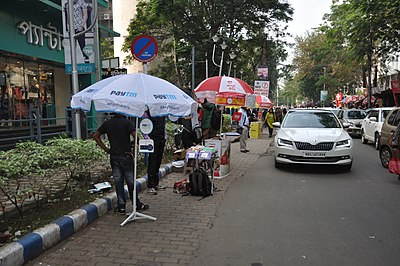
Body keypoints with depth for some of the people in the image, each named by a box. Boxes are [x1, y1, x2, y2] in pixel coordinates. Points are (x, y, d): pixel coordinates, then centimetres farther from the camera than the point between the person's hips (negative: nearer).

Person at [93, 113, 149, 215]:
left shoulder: (107, 123, 4)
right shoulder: (126, 122, -10)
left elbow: (96, 136, 7)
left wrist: (105, 149, 5)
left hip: (114, 156, 3)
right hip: (126, 156, -3)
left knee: (118, 182, 9)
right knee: (131, 181, 7)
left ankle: (121, 207, 12)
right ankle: (137, 205, 20)